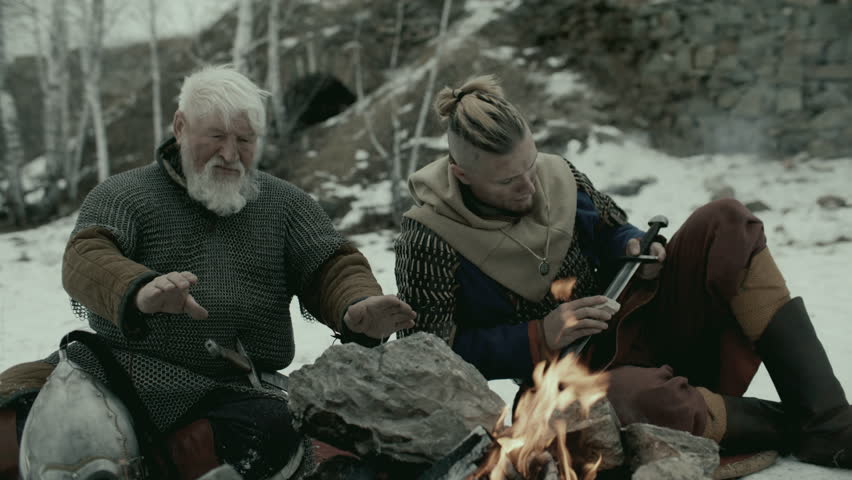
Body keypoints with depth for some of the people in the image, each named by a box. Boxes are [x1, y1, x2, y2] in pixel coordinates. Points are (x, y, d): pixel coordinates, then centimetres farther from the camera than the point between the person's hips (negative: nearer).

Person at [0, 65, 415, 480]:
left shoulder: (284, 204, 14)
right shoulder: (122, 194, 5)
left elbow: (331, 268, 5)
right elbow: (86, 259, -12)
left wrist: (357, 309, -20)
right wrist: (138, 292, -37)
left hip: (234, 391, 2)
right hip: (117, 369, -1)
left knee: (279, 430, -33)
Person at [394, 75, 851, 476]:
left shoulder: (556, 174, 0)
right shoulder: (429, 239, -15)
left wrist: (636, 250, -8)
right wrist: (539, 338, -20)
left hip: (632, 325, 6)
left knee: (724, 221, -16)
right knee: (641, 398, -43)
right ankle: (797, 431, -13)